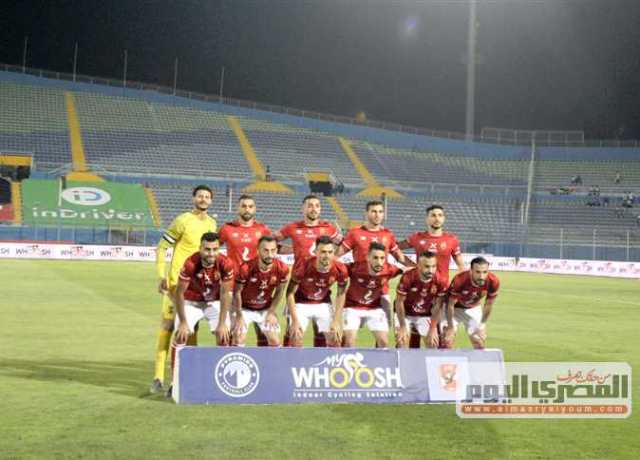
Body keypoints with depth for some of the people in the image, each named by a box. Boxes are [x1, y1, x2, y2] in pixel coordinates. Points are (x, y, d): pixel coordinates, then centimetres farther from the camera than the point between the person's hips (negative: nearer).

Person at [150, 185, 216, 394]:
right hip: (176, 281, -6)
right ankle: (159, 377, -1)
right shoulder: (183, 220, -8)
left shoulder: (212, 223, 10)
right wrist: (161, 276, -15)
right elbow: (161, 248, -7)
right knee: (167, 325, -5)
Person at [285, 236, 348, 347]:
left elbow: (341, 294, -3)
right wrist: (294, 321, -19)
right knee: (296, 339, -13)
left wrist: (336, 320, -6)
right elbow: (290, 293, -18)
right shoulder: (303, 266, -30)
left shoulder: (340, 270, -22)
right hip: (302, 304, -3)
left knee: (335, 340, 0)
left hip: (324, 304, 3)